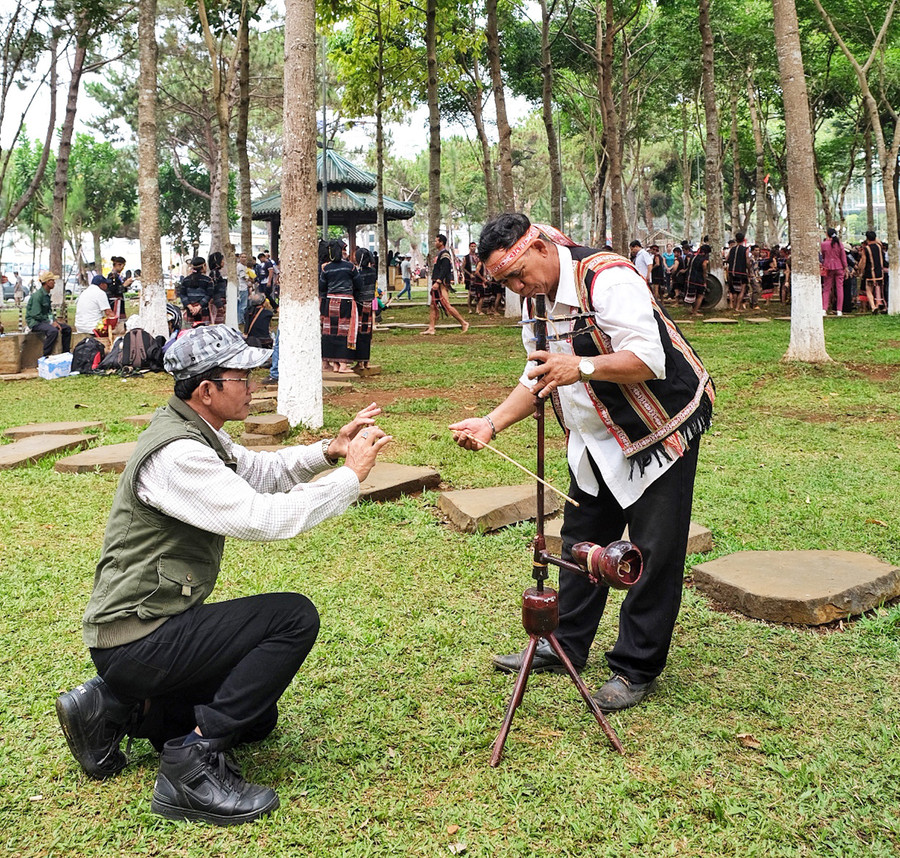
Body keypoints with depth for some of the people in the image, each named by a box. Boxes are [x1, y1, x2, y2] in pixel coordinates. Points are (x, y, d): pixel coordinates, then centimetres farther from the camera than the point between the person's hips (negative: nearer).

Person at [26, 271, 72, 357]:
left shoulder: (47, 295, 10)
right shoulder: (37, 295, -19)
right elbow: (36, 315, -21)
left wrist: (54, 321, 0)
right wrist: (51, 322, -17)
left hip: (45, 320, 10)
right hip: (35, 322, -10)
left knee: (67, 329, 4)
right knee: (53, 331, -35)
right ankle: (45, 357, -27)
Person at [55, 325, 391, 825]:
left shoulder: (197, 431, 7)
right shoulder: (177, 454, -24)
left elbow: (261, 471, 17)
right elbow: (263, 518, -29)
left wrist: (328, 452, 0)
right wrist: (351, 475, -21)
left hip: (153, 623, 10)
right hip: (137, 639, -10)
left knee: (256, 717, 20)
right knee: (295, 616, -19)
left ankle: (119, 706, 15)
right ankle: (193, 762, -16)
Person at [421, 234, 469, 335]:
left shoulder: (444, 254, -12)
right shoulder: (439, 254, 19)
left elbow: (444, 270, -21)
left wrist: (438, 282, -27)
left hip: (441, 284, -10)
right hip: (437, 284, 10)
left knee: (447, 306, -11)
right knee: (432, 306, 6)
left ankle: (464, 323, -4)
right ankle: (431, 328, 6)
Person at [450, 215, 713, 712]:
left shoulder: (607, 279, -24)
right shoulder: (535, 299, 4)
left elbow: (648, 359, -31)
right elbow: (538, 378, 11)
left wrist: (582, 366, -45)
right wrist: (491, 423, -2)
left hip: (660, 429, -8)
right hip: (596, 442, 8)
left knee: (653, 553, -3)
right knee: (581, 543, 15)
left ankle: (636, 670, 8)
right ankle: (564, 645, 29)